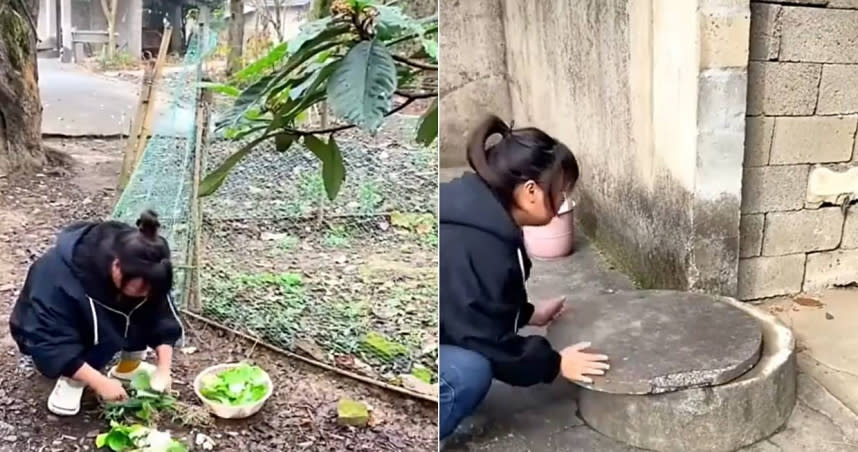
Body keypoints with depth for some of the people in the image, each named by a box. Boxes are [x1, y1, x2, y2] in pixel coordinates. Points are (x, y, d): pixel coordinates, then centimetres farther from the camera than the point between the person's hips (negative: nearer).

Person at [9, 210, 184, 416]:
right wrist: (101, 383, -38)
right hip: (50, 332, -5)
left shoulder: (143, 270, -26)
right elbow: (51, 345, -37)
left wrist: (163, 369, -28)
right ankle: (72, 378, -10)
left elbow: (163, 317, -19)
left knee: (147, 311, -21)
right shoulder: (59, 277, -39)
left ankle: (130, 364, -2)